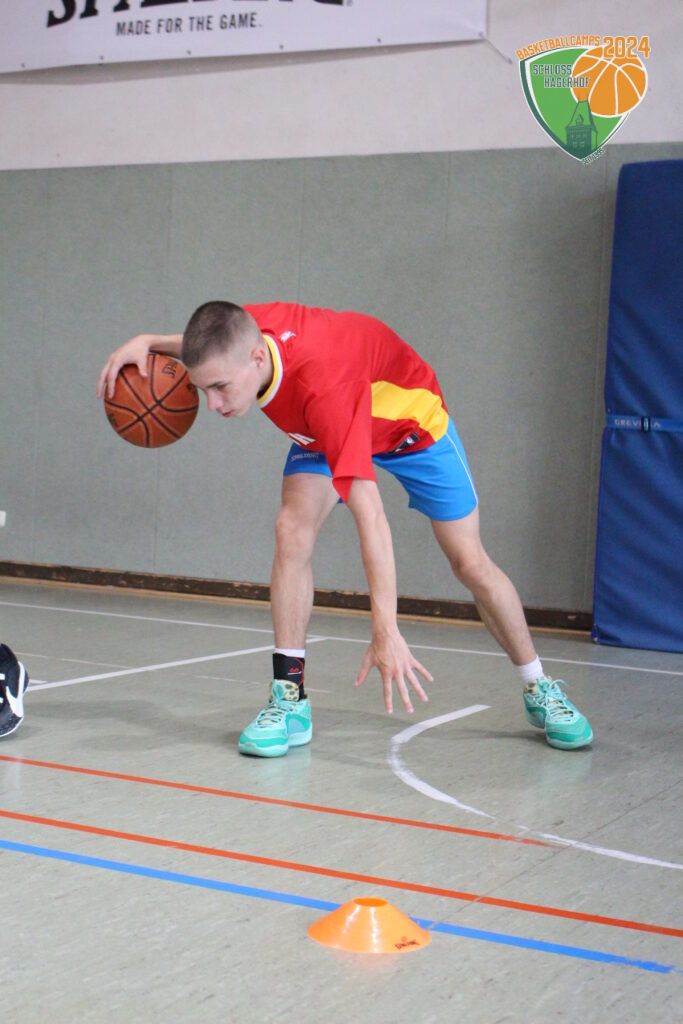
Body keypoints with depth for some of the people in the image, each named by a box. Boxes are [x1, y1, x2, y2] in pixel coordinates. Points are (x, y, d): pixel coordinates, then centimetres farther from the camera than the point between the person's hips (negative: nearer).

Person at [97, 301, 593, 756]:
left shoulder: (323, 387, -49)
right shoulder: (245, 331, -31)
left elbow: (370, 516, -51)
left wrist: (386, 632, -54)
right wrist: (148, 342, -20)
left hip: (412, 419, -5)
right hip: (322, 434, 5)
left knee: (470, 563, -1)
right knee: (293, 531, -21)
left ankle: (539, 689, 20)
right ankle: (290, 700, -14)